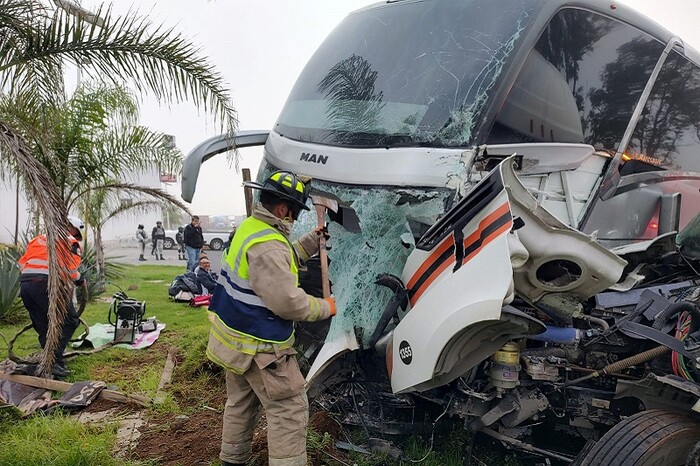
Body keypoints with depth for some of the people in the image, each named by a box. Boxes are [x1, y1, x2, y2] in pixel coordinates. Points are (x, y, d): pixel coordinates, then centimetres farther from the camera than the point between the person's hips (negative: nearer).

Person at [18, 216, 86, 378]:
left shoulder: (39, 239, 28)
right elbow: (71, 268, -5)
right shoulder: (71, 242, 9)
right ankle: (55, 362, -9)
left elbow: (23, 262, 22)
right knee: (69, 322, 1)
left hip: (24, 283, 7)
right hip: (46, 284, -7)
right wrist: (79, 280, 13)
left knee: (43, 327, 17)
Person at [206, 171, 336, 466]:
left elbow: (285, 260, 20)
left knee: (241, 403, 24)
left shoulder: (250, 227, 5)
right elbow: (288, 303, -28)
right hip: (257, 346, -11)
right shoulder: (267, 246, -28)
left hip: (234, 334, 11)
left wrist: (314, 240, 15)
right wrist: (325, 308, -13)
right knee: (290, 410, -1)